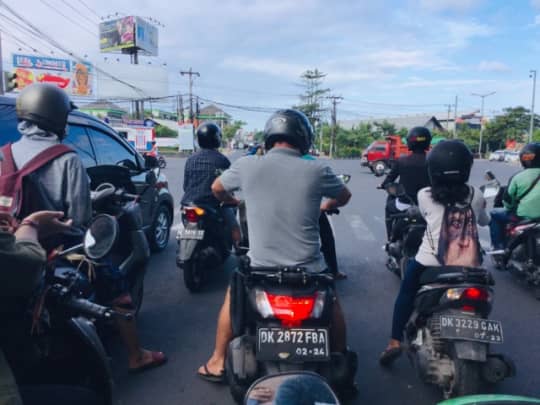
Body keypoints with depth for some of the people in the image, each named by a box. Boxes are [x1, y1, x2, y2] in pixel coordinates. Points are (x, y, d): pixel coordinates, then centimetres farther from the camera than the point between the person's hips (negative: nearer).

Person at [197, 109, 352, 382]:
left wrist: (233, 201, 38)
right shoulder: (316, 170, -6)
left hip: (260, 268, 0)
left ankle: (217, 363, 39)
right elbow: (344, 197, 14)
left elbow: (217, 188, 16)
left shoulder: (246, 165, -5)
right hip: (309, 270, 0)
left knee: (233, 296, 31)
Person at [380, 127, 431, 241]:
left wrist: (383, 185, 25)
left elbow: (390, 178, 4)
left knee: (389, 207, 30)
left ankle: (391, 239, 28)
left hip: (404, 205, 0)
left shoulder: (401, 161, -8)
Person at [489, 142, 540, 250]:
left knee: (494, 214, 17)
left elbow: (507, 200, -3)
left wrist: (510, 208, 17)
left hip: (523, 216, -4)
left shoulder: (518, 177, -10)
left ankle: (498, 246, 13)